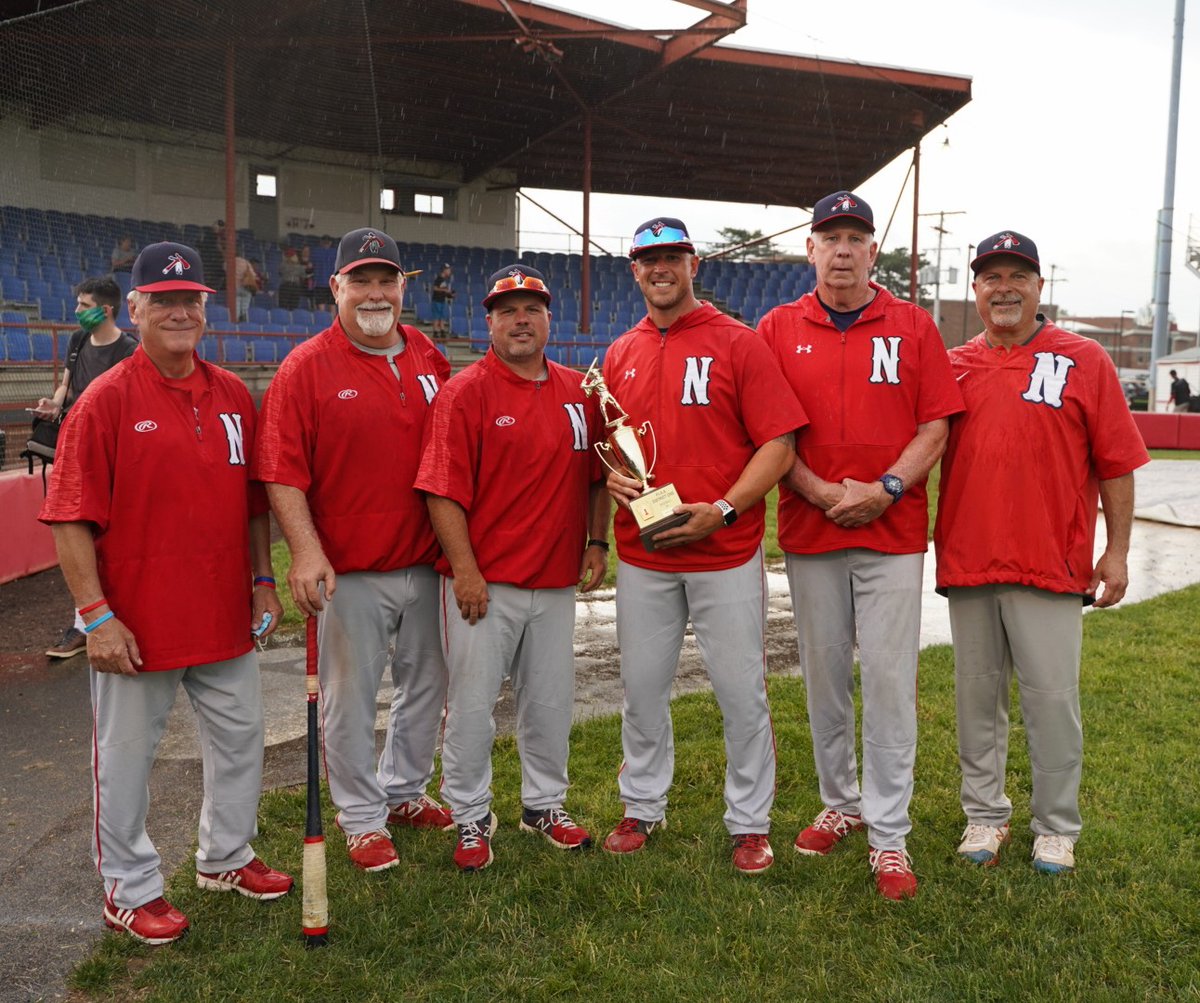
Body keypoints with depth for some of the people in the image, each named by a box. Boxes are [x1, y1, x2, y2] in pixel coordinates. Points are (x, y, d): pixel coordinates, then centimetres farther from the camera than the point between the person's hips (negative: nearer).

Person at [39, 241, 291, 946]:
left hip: (227, 616, 6)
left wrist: (262, 582, 10)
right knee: (127, 755, 8)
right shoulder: (106, 401, -10)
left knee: (241, 736, 17)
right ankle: (131, 889, 26)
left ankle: (226, 857, 38)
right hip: (137, 624, -5)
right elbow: (70, 520, -12)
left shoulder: (234, 395, 6)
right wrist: (96, 615, -16)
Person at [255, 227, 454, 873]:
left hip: (424, 563, 5)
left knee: (425, 683, 18)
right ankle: (362, 818, 23)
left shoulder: (430, 360, 7)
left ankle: (403, 792, 39)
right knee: (350, 698, 5)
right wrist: (306, 550, -23)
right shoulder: (306, 367, -8)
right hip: (349, 571, -5)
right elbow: (281, 474, -12)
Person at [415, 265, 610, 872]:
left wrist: (597, 541, 9)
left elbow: (595, 475, 18)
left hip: (556, 581, 5)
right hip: (483, 582, -5)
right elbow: (443, 491, -13)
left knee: (550, 702, 15)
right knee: (472, 704, 4)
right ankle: (470, 818, 20)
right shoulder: (465, 393, -8)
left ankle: (544, 805, 32)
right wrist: (465, 570, -17)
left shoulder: (578, 392, 9)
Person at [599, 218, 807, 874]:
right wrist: (612, 477, -4)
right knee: (641, 688, 12)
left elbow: (778, 444, -9)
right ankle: (643, 808, 30)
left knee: (741, 691, 3)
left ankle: (749, 822, 20)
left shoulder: (737, 344, -4)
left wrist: (721, 510, -19)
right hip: (640, 553, 4)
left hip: (725, 552, -4)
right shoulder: (621, 355, 11)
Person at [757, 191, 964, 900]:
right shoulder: (779, 329, 6)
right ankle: (841, 803, 28)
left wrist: (886, 489, -14)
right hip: (808, 532, 2)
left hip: (893, 533, -1)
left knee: (889, 681, -2)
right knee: (825, 676, 11)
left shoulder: (914, 326, 5)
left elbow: (935, 427, 1)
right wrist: (823, 492, -11)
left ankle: (889, 834, 7)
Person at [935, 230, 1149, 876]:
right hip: (967, 560, 3)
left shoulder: (1084, 361, 1)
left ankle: (1056, 827, 18)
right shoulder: (952, 367, 8)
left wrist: (1116, 551, -1)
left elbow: (1115, 464, 1)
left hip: (1051, 564, -2)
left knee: (1052, 697, 2)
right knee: (977, 696, 11)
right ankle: (985, 815, 26)